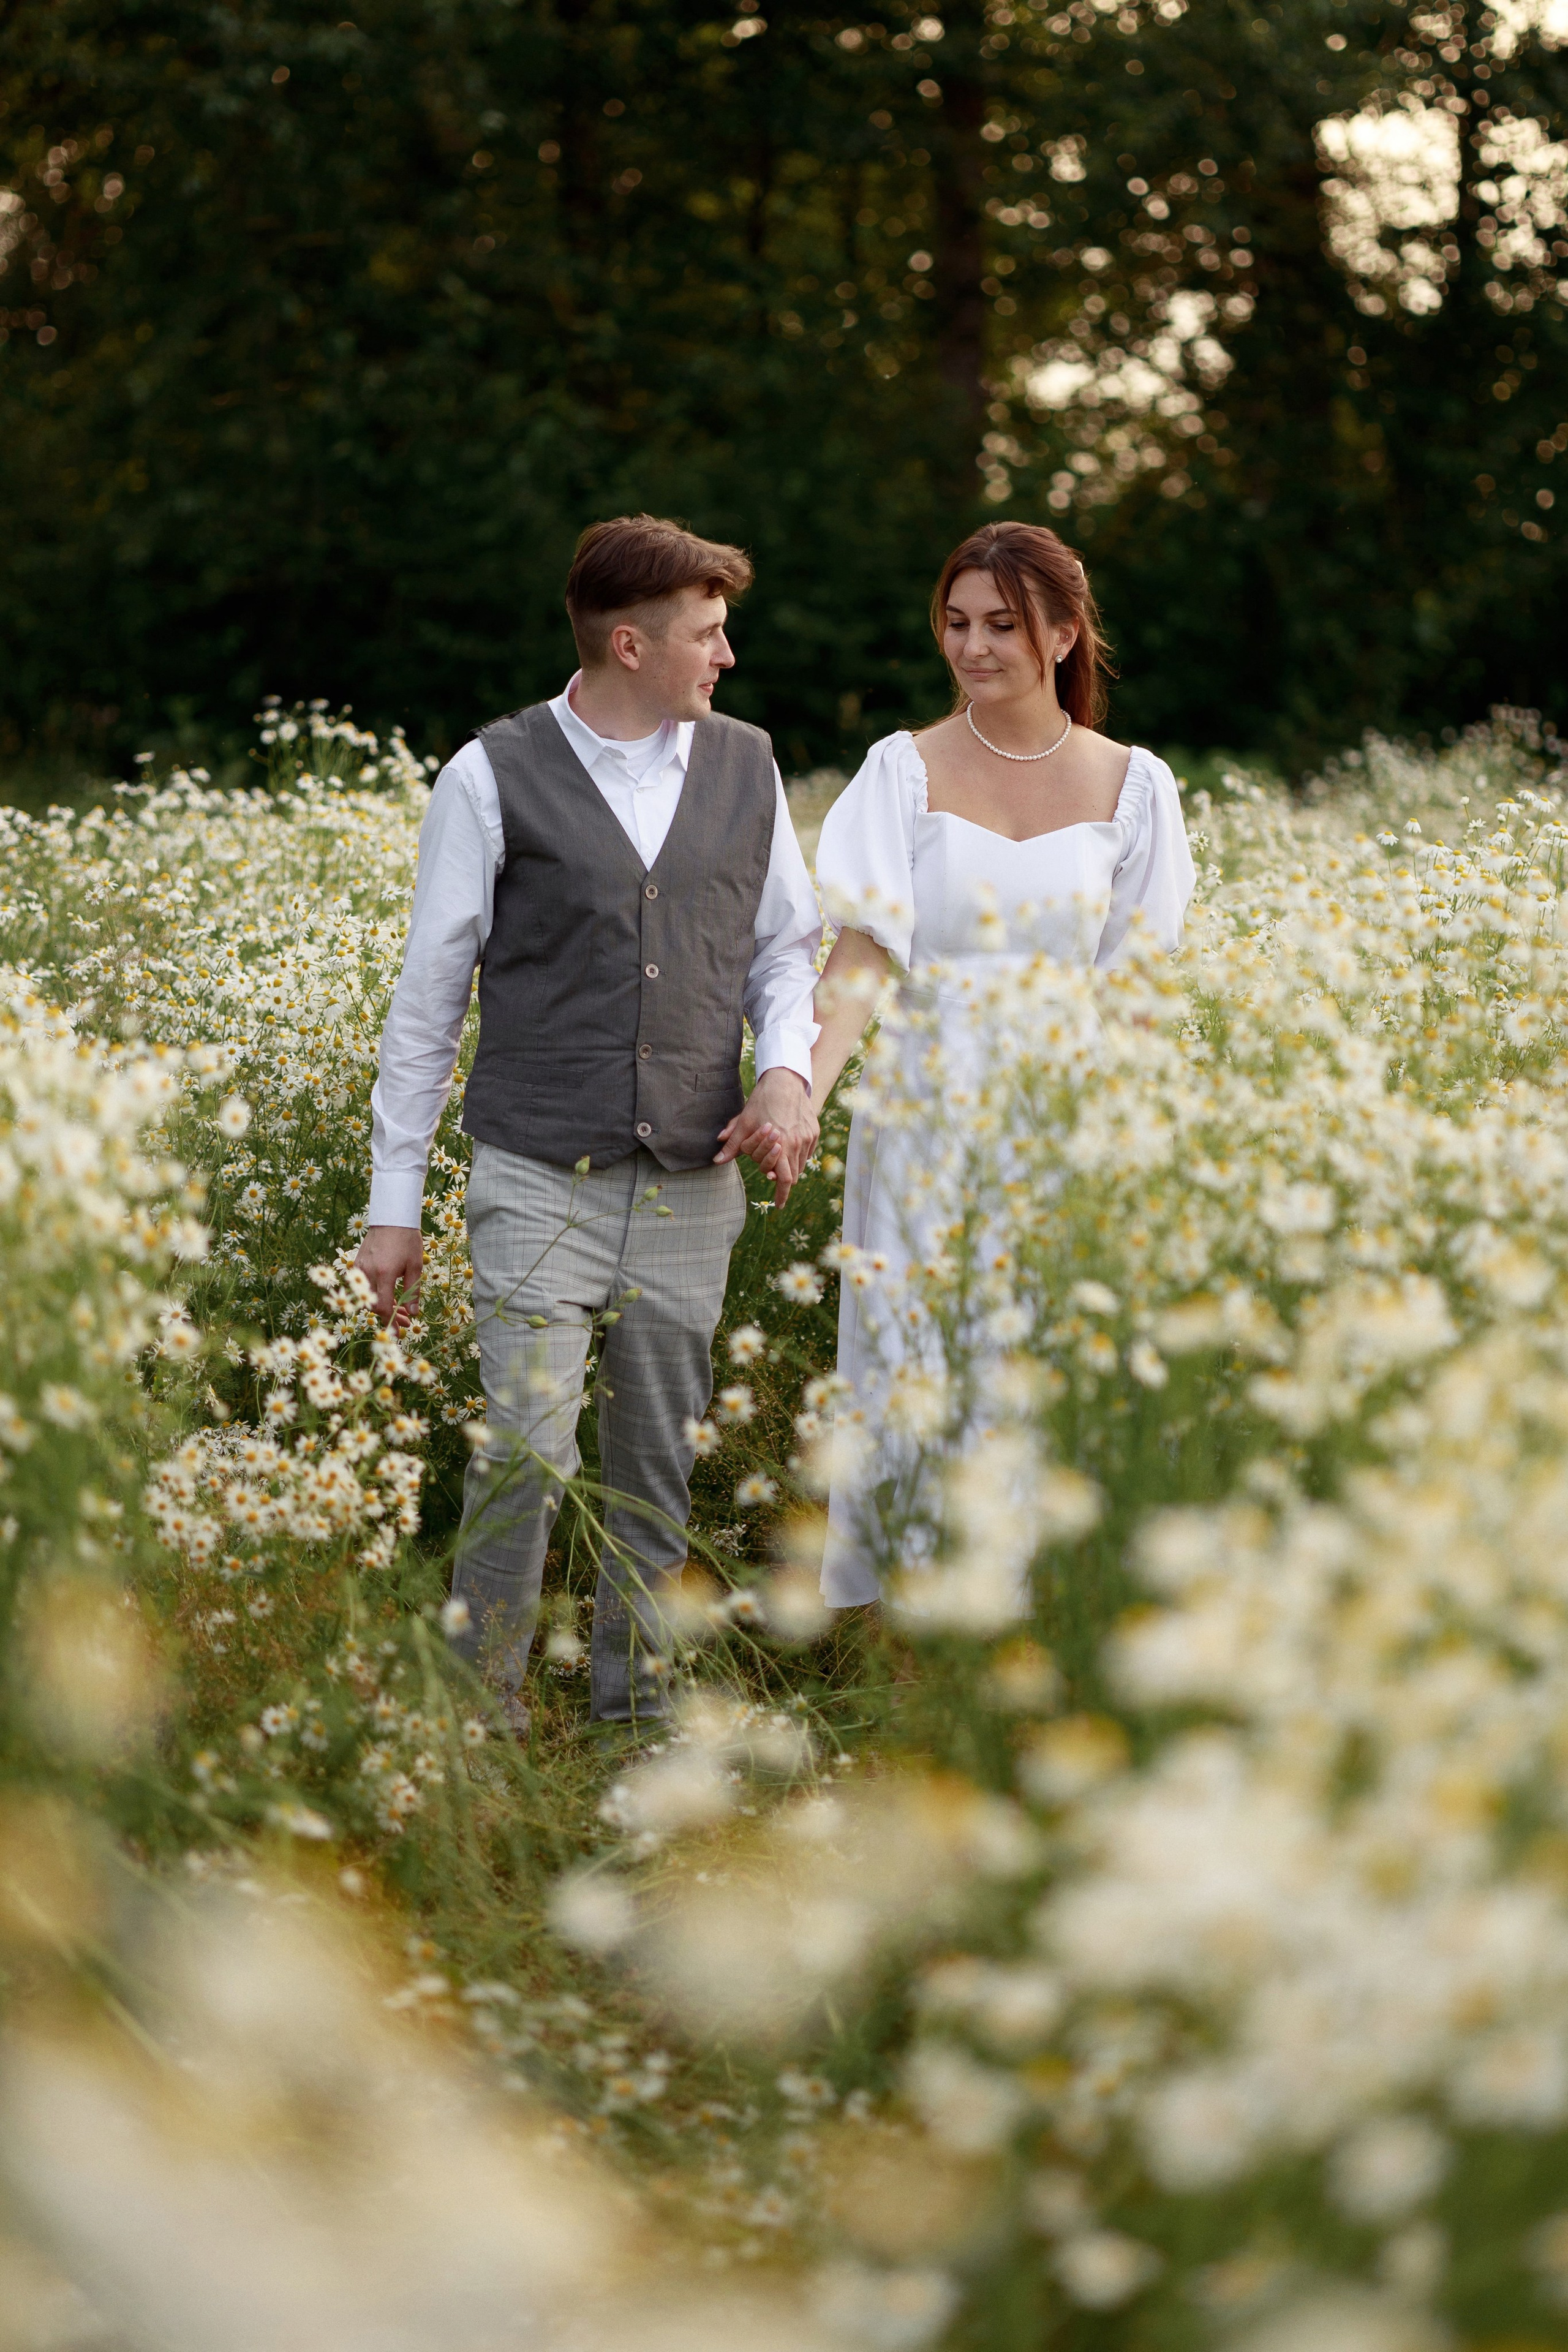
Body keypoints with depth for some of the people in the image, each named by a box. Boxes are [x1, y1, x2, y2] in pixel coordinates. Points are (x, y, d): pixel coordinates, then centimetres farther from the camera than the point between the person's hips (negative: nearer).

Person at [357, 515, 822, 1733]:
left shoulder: (744, 767, 9)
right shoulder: (494, 779, -2)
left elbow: (788, 944, 19)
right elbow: (428, 994, 2)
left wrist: (789, 1068, -3)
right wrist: (395, 1202, 1)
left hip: (693, 1183, 4)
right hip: (541, 1178, -4)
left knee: (660, 1469, 9)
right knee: (527, 1449, -14)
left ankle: (633, 1712, 23)